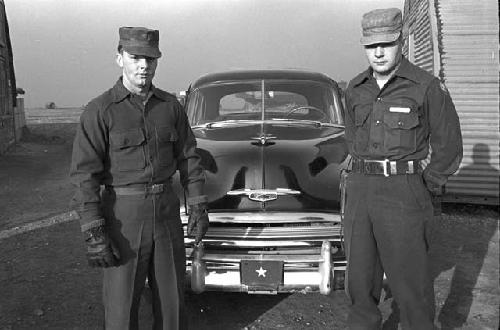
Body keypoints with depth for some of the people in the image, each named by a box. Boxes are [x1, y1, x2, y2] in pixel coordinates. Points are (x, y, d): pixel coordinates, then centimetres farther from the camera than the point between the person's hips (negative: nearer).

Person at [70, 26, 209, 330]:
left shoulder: (171, 106, 3)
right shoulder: (99, 111, -10)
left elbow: (188, 157, 8)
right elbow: (85, 174, -12)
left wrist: (198, 207, 4)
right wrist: (93, 233, -16)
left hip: (166, 210, 4)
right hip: (123, 214, -3)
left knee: (171, 292, 16)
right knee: (122, 299, 7)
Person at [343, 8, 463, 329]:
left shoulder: (427, 87, -6)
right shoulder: (355, 89, 8)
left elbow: (448, 147, 0)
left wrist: (425, 188, -2)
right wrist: (365, 174, 14)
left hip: (403, 194, -5)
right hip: (359, 190, 5)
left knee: (409, 279, 0)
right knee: (360, 275, 13)